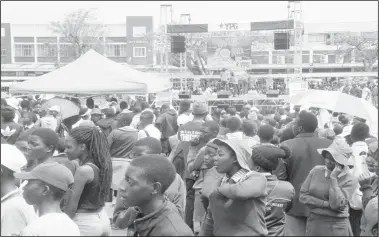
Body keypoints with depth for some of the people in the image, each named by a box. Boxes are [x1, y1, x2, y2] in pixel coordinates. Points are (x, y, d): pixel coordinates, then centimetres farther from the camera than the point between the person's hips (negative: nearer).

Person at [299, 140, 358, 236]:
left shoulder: (350, 180, -10)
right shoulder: (316, 170, 0)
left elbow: (336, 204, -20)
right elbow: (303, 196, -3)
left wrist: (333, 178, -18)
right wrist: (325, 203, -13)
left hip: (336, 227, -3)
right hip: (313, 223, 3)